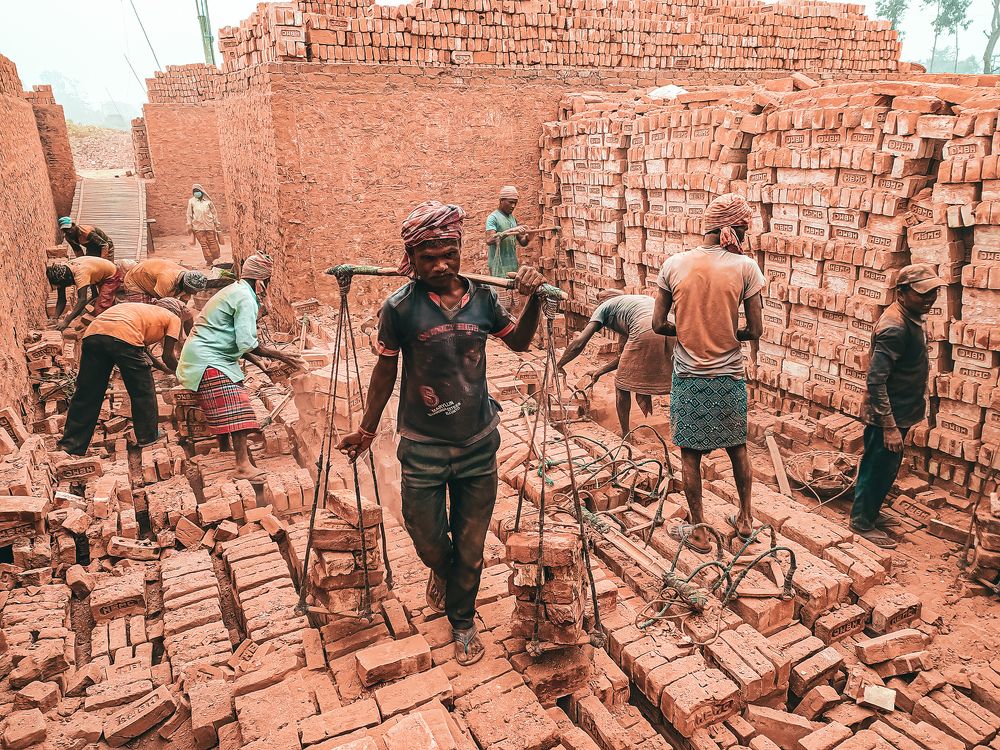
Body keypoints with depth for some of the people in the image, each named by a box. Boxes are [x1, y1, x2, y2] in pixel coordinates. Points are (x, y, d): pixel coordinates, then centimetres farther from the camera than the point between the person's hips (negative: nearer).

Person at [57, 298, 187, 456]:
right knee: (143, 392, 14)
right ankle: (148, 437, 26)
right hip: (124, 336, -6)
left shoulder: (143, 309, 41)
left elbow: (141, 349, 46)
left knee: (86, 394, 12)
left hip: (92, 332, 6)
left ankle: (71, 447, 16)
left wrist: (161, 366, 59)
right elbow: (168, 356, 18)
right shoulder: (173, 318, 23)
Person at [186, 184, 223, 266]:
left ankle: (214, 257, 18)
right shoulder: (191, 201, 5)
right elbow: (189, 214, 7)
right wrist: (189, 225, 4)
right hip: (198, 227, 0)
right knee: (203, 244, 0)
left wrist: (217, 223, 10)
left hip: (209, 225, 0)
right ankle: (209, 260, 6)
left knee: (213, 242, 2)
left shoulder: (208, 201, 5)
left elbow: (214, 212, 11)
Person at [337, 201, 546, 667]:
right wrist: (367, 429, 8)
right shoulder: (400, 306, -12)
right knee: (427, 541, 12)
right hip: (422, 447, -2)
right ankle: (441, 570, 50)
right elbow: (385, 371, -1)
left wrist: (533, 299, -4)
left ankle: (462, 621, 39)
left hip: (478, 444, 2)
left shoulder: (481, 297, -4)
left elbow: (519, 341, 12)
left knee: (470, 547, 14)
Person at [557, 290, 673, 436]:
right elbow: (623, 356, 39)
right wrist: (598, 372, 47)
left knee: (622, 386, 14)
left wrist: (559, 366, 23)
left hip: (645, 333, -6)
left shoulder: (604, 307, 21)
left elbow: (579, 342, 10)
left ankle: (625, 436, 23)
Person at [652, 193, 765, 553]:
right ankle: (744, 518, 37)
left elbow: (659, 324, -3)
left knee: (690, 454, 12)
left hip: (687, 375, 0)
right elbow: (755, 331, -6)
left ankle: (698, 530, 23)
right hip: (729, 376, 0)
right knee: (738, 448, 21)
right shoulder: (745, 267, -10)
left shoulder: (673, 264, -6)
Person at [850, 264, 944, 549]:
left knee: (886, 470, 21)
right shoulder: (894, 328, -26)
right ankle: (861, 522, 21)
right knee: (877, 470, 5)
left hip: (900, 413, 10)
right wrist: (889, 427, -26)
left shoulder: (910, 318, 5)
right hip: (888, 417, -10)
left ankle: (871, 513, 38)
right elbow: (875, 380, -29)